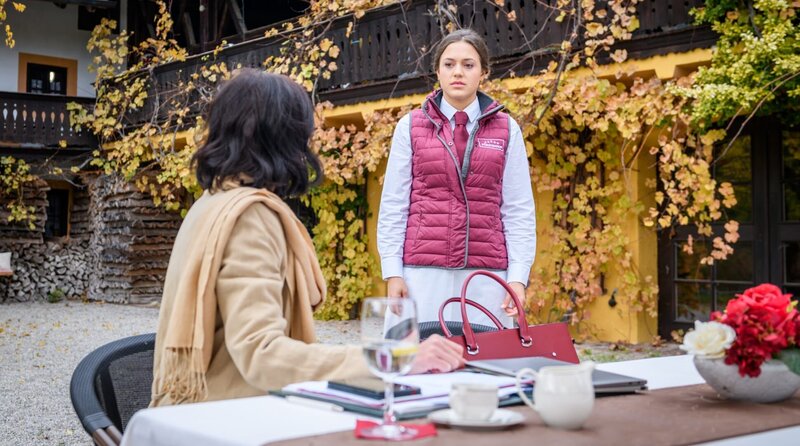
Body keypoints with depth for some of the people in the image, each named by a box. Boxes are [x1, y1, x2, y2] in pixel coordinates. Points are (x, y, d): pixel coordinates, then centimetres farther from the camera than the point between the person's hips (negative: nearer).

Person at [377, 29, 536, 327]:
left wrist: (518, 277, -3)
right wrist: (392, 273, -2)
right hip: (425, 271, 0)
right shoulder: (411, 126, 8)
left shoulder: (506, 130, 9)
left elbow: (519, 210, 6)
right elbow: (393, 205, 6)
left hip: (487, 273, 1)